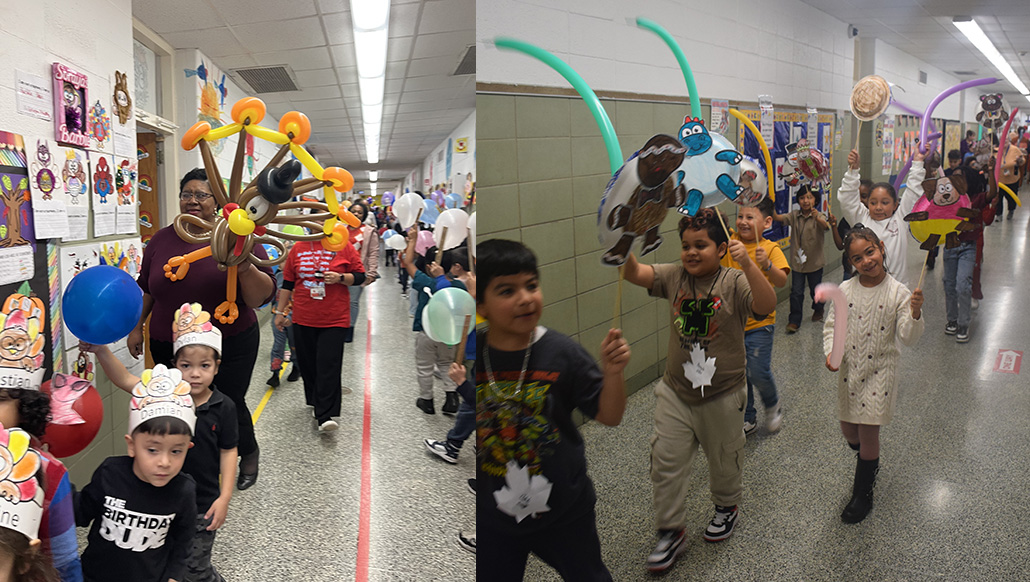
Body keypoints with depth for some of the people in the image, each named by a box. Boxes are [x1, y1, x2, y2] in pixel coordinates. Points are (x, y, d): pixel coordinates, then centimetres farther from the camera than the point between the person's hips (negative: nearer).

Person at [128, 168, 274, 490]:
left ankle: (249, 455, 34)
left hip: (230, 345, -3)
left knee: (229, 405, 4)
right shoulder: (161, 240, 4)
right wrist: (136, 327, 16)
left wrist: (246, 269, -32)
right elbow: (146, 288, 18)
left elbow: (262, 297, -15)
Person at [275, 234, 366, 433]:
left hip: (334, 320, -3)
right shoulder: (298, 248, 8)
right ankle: (315, 403, 31)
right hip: (304, 319, 3)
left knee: (328, 365, -9)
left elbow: (360, 276, 2)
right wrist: (280, 311, 15)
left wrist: (340, 278, -16)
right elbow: (288, 283, 14)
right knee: (308, 364, 10)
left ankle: (325, 416, -9)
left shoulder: (344, 246, 0)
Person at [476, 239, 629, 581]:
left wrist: (612, 371, -26)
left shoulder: (561, 353, -16)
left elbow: (609, 416, -11)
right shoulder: (474, 356, -13)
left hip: (563, 511, 0)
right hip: (491, 516, 1)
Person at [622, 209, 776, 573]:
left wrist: (748, 265, -44)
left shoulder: (734, 283, -14)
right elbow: (634, 274, -15)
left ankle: (726, 507, 49)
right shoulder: (674, 276, -3)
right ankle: (671, 531, 23)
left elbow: (766, 306, -31)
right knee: (666, 461, 5)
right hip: (675, 392, 3)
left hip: (723, 395, -3)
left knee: (724, 458, 19)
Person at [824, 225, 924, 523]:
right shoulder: (845, 290, -4)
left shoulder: (898, 292, -12)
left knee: (869, 430, -1)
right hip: (850, 368, 4)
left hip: (880, 369, -3)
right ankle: (870, 463, 48)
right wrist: (830, 351, -11)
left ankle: (863, 493, 19)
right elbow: (831, 325, 4)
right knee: (848, 428, 14)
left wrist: (915, 314, -31)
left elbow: (908, 338, -14)